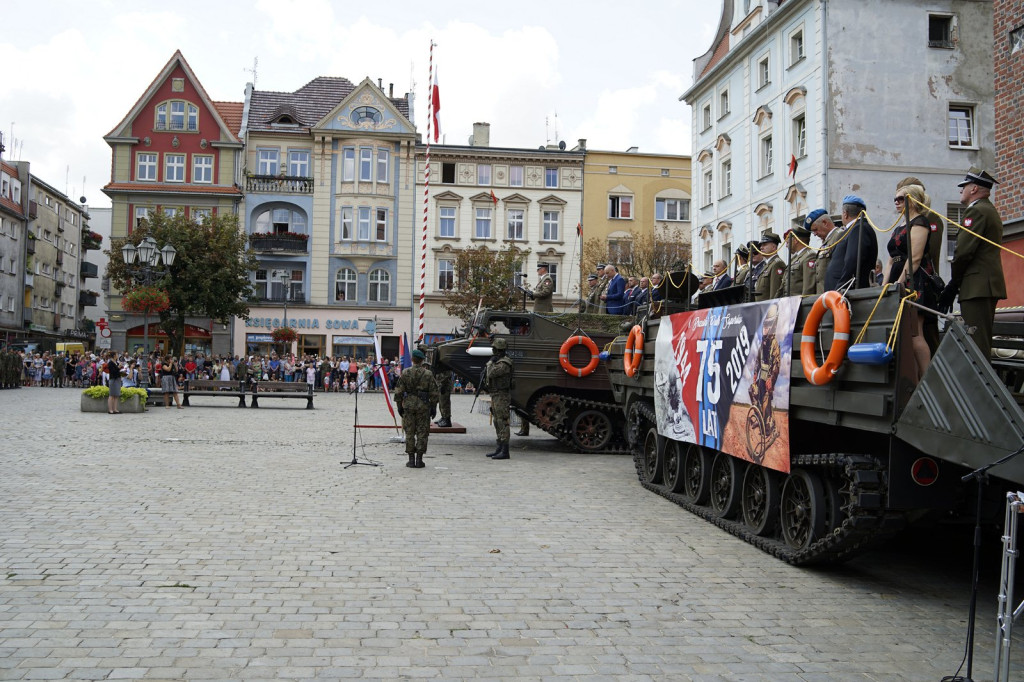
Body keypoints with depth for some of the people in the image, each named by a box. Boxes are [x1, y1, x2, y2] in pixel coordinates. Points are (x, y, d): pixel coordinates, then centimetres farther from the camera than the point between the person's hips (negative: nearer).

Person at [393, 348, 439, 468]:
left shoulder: (405, 373, -1)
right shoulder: (428, 374, -3)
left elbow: (399, 391, 1)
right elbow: (434, 392, -2)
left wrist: (399, 406, 9)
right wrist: (433, 407, 7)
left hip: (408, 405, 1)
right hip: (423, 406, -1)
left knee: (409, 433, 7)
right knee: (422, 433, 5)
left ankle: (411, 460, 7)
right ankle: (419, 460, 5)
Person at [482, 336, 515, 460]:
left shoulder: (504, 363, -17)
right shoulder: (497, 361, 16)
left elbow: (491, 373, -27)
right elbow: (489, 374, 27)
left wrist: (490, 362, -10)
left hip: (501, 396, -11)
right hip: (495, 396, 11)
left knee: (502, 422, -10)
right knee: (497, 423, 14)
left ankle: (505, 451, -9)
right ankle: (500, 449, 21)